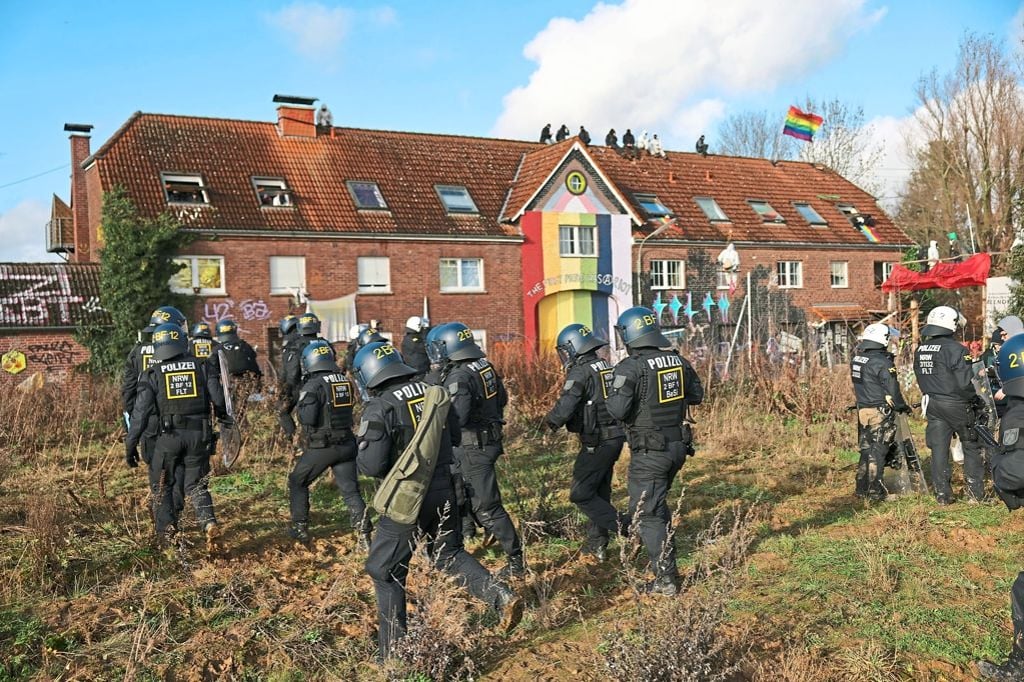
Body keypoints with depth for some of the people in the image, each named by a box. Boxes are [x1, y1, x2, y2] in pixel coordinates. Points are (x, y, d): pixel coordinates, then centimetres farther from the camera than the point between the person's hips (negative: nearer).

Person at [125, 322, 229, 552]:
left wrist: (131, 444, 1)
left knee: (162, 485, 16)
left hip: (169, 435, -2)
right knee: (195, 485, 12)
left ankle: (167, 530, 10)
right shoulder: (200, 366, 5)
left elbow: (141, 410, -4)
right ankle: (209, 523, -9)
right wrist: (225, 419, 18)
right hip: (198, 434, 2)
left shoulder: (153, 373, 1)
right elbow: (218, 398, 0)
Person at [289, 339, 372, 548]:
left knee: (297, 482, 18)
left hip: (321, 447, -5)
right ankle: (364, 535, 0)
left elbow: (308, 418, -20)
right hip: (347, 444, 5)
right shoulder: (346, 381, 4)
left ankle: (300, 529, 23)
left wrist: (301, 405, -2)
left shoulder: (314, 385, -14)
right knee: (350, 490, 8)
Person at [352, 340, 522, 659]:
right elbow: (456, 435, 12)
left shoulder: (379, 408, -14)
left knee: (386, 571, 12)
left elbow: (372, 465, -17)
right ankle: (502, 595, 7)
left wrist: (361, 450, 4)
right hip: (443, 489, 6)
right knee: (449, 554, 24)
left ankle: (392, 650, 19)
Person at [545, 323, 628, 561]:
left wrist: (550, 420, 0)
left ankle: (624, 527, -6)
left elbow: (563, 410, -22)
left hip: (597, 442, -9)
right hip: (615, 438, 9)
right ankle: (596, 543, 24)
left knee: (580, 494, 0)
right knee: (600, 492, 17)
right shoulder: (607, 368, 11)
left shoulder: (580, 372, -15)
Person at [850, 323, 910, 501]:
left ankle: (862, 488, 21)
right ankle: (875, 491, 3)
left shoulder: (856, 358, 5)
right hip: (880, 412, -7)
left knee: (866, 448, 15)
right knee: (878, 450, -1)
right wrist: (902, 406, -1)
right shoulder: (882, 362, -17)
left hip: (862, 409, 7)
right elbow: (892, 389, -12)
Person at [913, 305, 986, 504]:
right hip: (956, 405, -5)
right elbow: (965, 382, -18)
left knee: (938, 448, 8)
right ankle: (975, 491, 14)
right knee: (971, 446, 11)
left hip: (932, 404, 6)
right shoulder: (955, 349, -17)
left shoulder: (920, 350, 5)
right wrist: (976, 401, -2)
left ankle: (942, 494, 10)